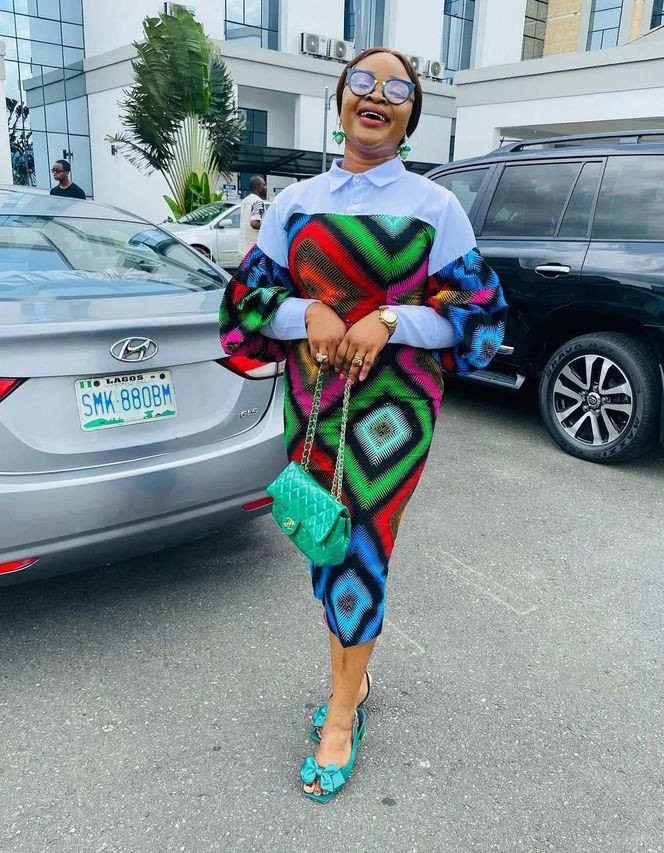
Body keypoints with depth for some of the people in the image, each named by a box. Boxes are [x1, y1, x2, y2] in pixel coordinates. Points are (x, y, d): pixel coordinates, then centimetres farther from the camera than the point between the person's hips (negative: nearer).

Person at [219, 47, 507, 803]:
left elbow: (479, 308, -1)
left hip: (392, 405, -3)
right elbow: (249, 295, 7)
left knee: (362, 549, -1)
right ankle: (349, 679, 35)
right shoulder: (295, 203, 7)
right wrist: (308, 313, -14)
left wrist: (388, 321, -16)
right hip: (310, 403, 3)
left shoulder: (435, 207, 0)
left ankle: (341, 712, 21)